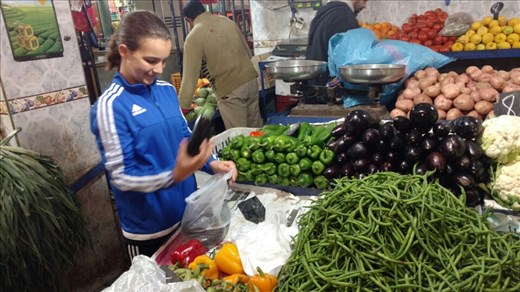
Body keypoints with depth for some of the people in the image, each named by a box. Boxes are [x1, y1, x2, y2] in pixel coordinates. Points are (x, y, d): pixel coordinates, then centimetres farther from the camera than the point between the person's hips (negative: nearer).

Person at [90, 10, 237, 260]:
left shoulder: (166, 90, 1)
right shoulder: (110, 105, -18)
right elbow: (120, 177, -19)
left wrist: (211, 163, -7)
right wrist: (174, 175, -33)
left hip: (188, 213, 6)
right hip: (148, 228, -6)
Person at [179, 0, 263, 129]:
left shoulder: (194, 36, -7)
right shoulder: (227, 21, 10)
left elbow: (190, 75, -9)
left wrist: (182, 106, -3)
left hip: (230, 89, -6)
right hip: (251, 79, 6)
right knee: (256, 127, 17)